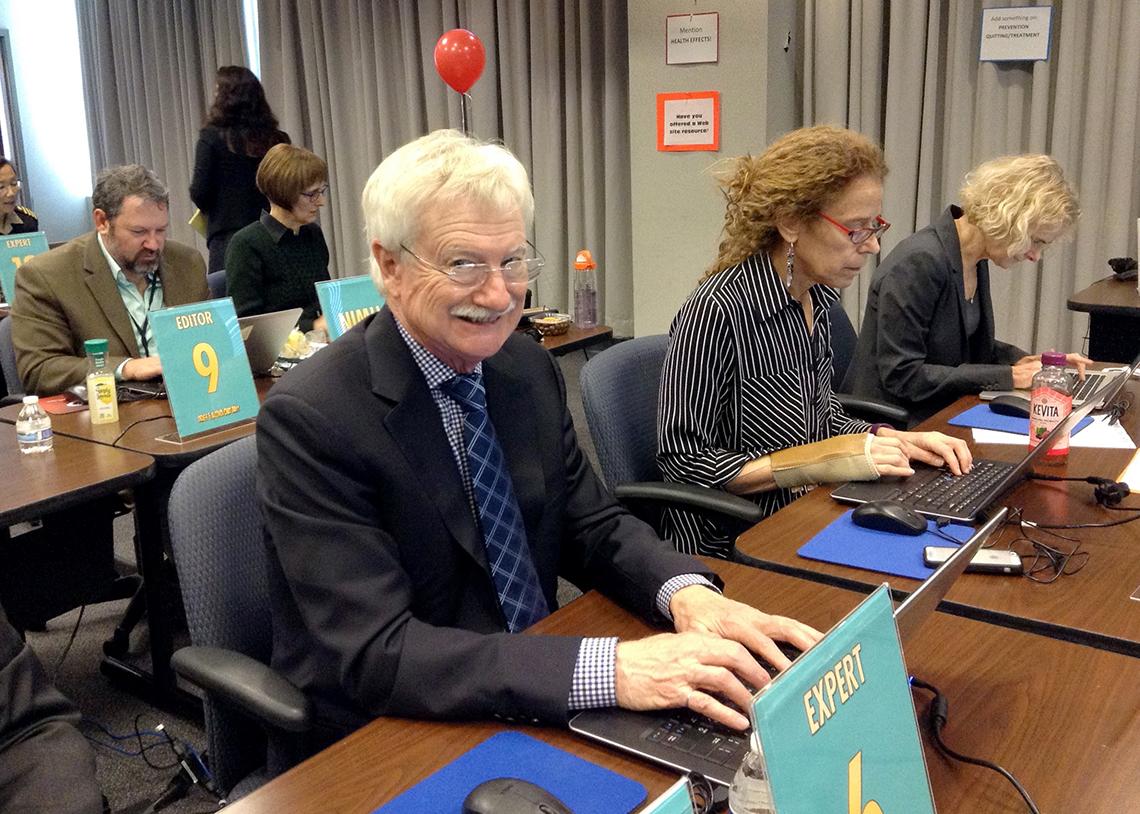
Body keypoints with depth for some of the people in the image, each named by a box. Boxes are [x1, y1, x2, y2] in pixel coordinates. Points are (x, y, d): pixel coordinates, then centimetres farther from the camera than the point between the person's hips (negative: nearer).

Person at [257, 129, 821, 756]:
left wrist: (684, 590, -16)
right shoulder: (309, 420, -20)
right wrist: (608, 670, -35)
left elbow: (591, 527, 5)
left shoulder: (528, 367, 0)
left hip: (532, 708, 6)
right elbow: (378, 655, -26)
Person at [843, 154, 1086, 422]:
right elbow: (902, 375, -22)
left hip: (941, 415, 8)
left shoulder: (976, 262, 6)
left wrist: (1024, 360, 2)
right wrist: (1007, 377, -17)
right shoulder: (920, 262, -21)